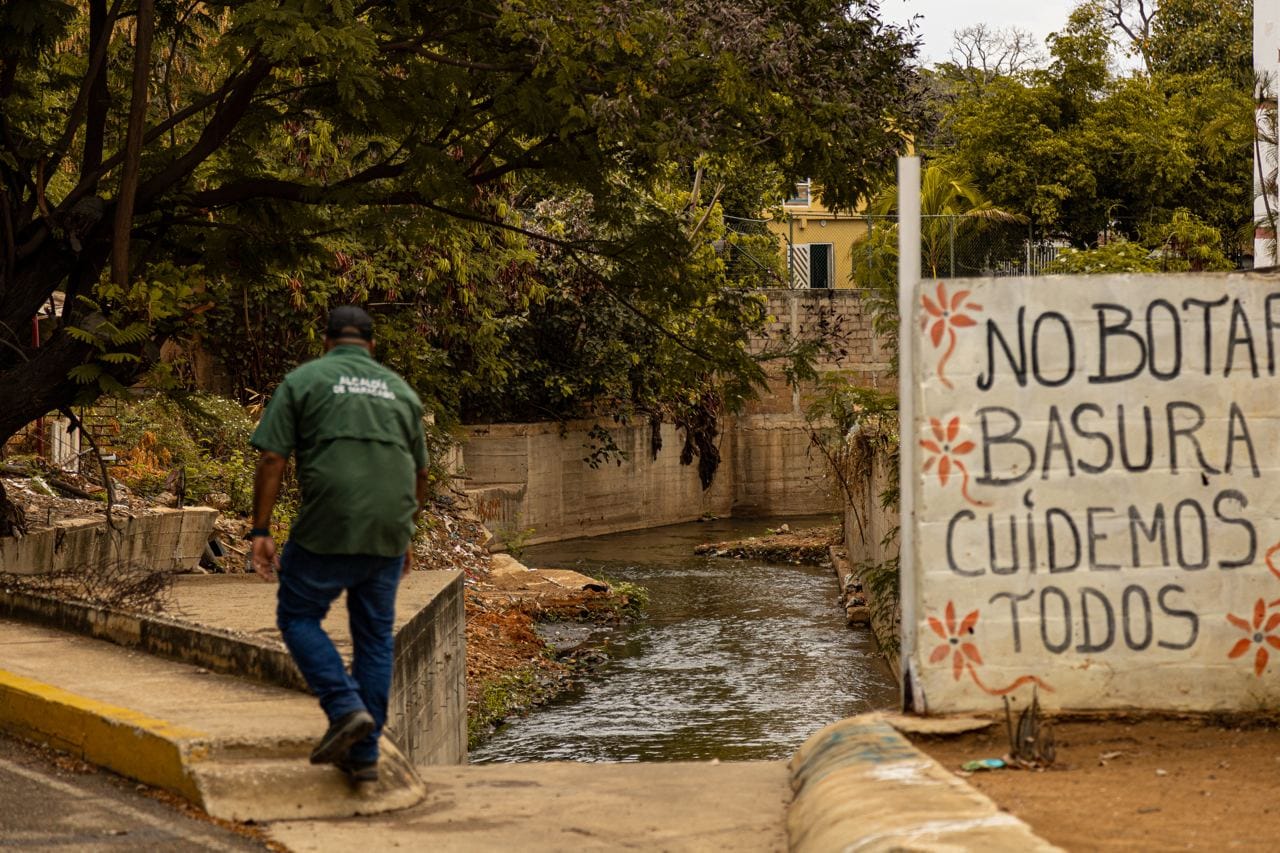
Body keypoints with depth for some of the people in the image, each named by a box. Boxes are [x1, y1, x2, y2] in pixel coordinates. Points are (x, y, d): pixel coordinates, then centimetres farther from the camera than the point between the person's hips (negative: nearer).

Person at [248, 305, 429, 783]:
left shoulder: (303, 381, 5)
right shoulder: (400, 390, 18)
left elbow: (272, 460, -4)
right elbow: (419, 474, 21)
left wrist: (260, 532, -2)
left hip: (327, 529, -4)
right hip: (388, 535, 4)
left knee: (298, 616, 12)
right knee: (375, 636, 12)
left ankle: (346, 708, -6)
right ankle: (364, 753, 12)